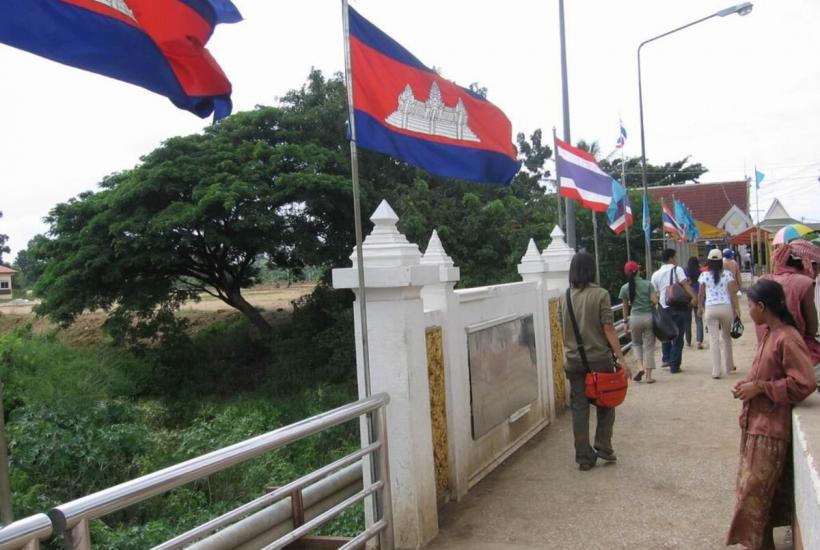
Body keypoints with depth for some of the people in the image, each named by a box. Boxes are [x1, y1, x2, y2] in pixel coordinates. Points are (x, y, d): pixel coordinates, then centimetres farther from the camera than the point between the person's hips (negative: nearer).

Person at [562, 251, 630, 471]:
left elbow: (564, 328, 8)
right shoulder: (600, 294, -10)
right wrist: (621, 358, -10)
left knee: (579, 407, 8)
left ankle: (584, 457, 11)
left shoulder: (566, 296, 1)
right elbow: (608, 329, -13)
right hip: (599, 358, -3)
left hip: (574, 361, 3)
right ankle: (603, 447, 13)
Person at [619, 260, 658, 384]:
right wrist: (656, 294, 14)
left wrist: (626, 321, 17)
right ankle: (649, 375, 8)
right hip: (649, 317, -1)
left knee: (636, 343, 23)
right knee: (649, 346, 7)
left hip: (635, 318, 1)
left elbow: (625, 307, 7)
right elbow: (654, 301, -8)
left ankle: (640, 367, 3)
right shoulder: (648, 284, -4)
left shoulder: (625, 288, 0)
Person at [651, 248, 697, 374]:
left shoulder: (656, 274, 9)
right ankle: (674, 366, 5)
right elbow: (685, 284, -20)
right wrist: (694, 297, -27)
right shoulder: (677, 269, -4)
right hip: (678, 308, -4)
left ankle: (666, 359, 24)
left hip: (664, 308, 4)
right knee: (678, 337, 4)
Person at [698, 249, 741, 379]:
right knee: (726, 337, 18)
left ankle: (716, 371, -4)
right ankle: (729, 366, 30)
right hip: (726, 307, 1)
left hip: (710, 309, -1)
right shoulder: (727, 274, -1)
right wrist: (736, 309, 0)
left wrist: (700, 307, 18)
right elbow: (732, 293, -5)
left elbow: (701, 294, 4)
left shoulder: (704, 275, 0)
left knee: (714, 339, 0)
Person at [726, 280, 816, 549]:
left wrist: (759, 388, -20)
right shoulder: (768, 332, 7)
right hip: (755, 423, 9)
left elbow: (805, 383, -23)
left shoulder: (787, 339, -20)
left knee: (753, 491, -1)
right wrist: (748, 383, 4)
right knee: (754, 488, 18)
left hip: (770, 428, -9)